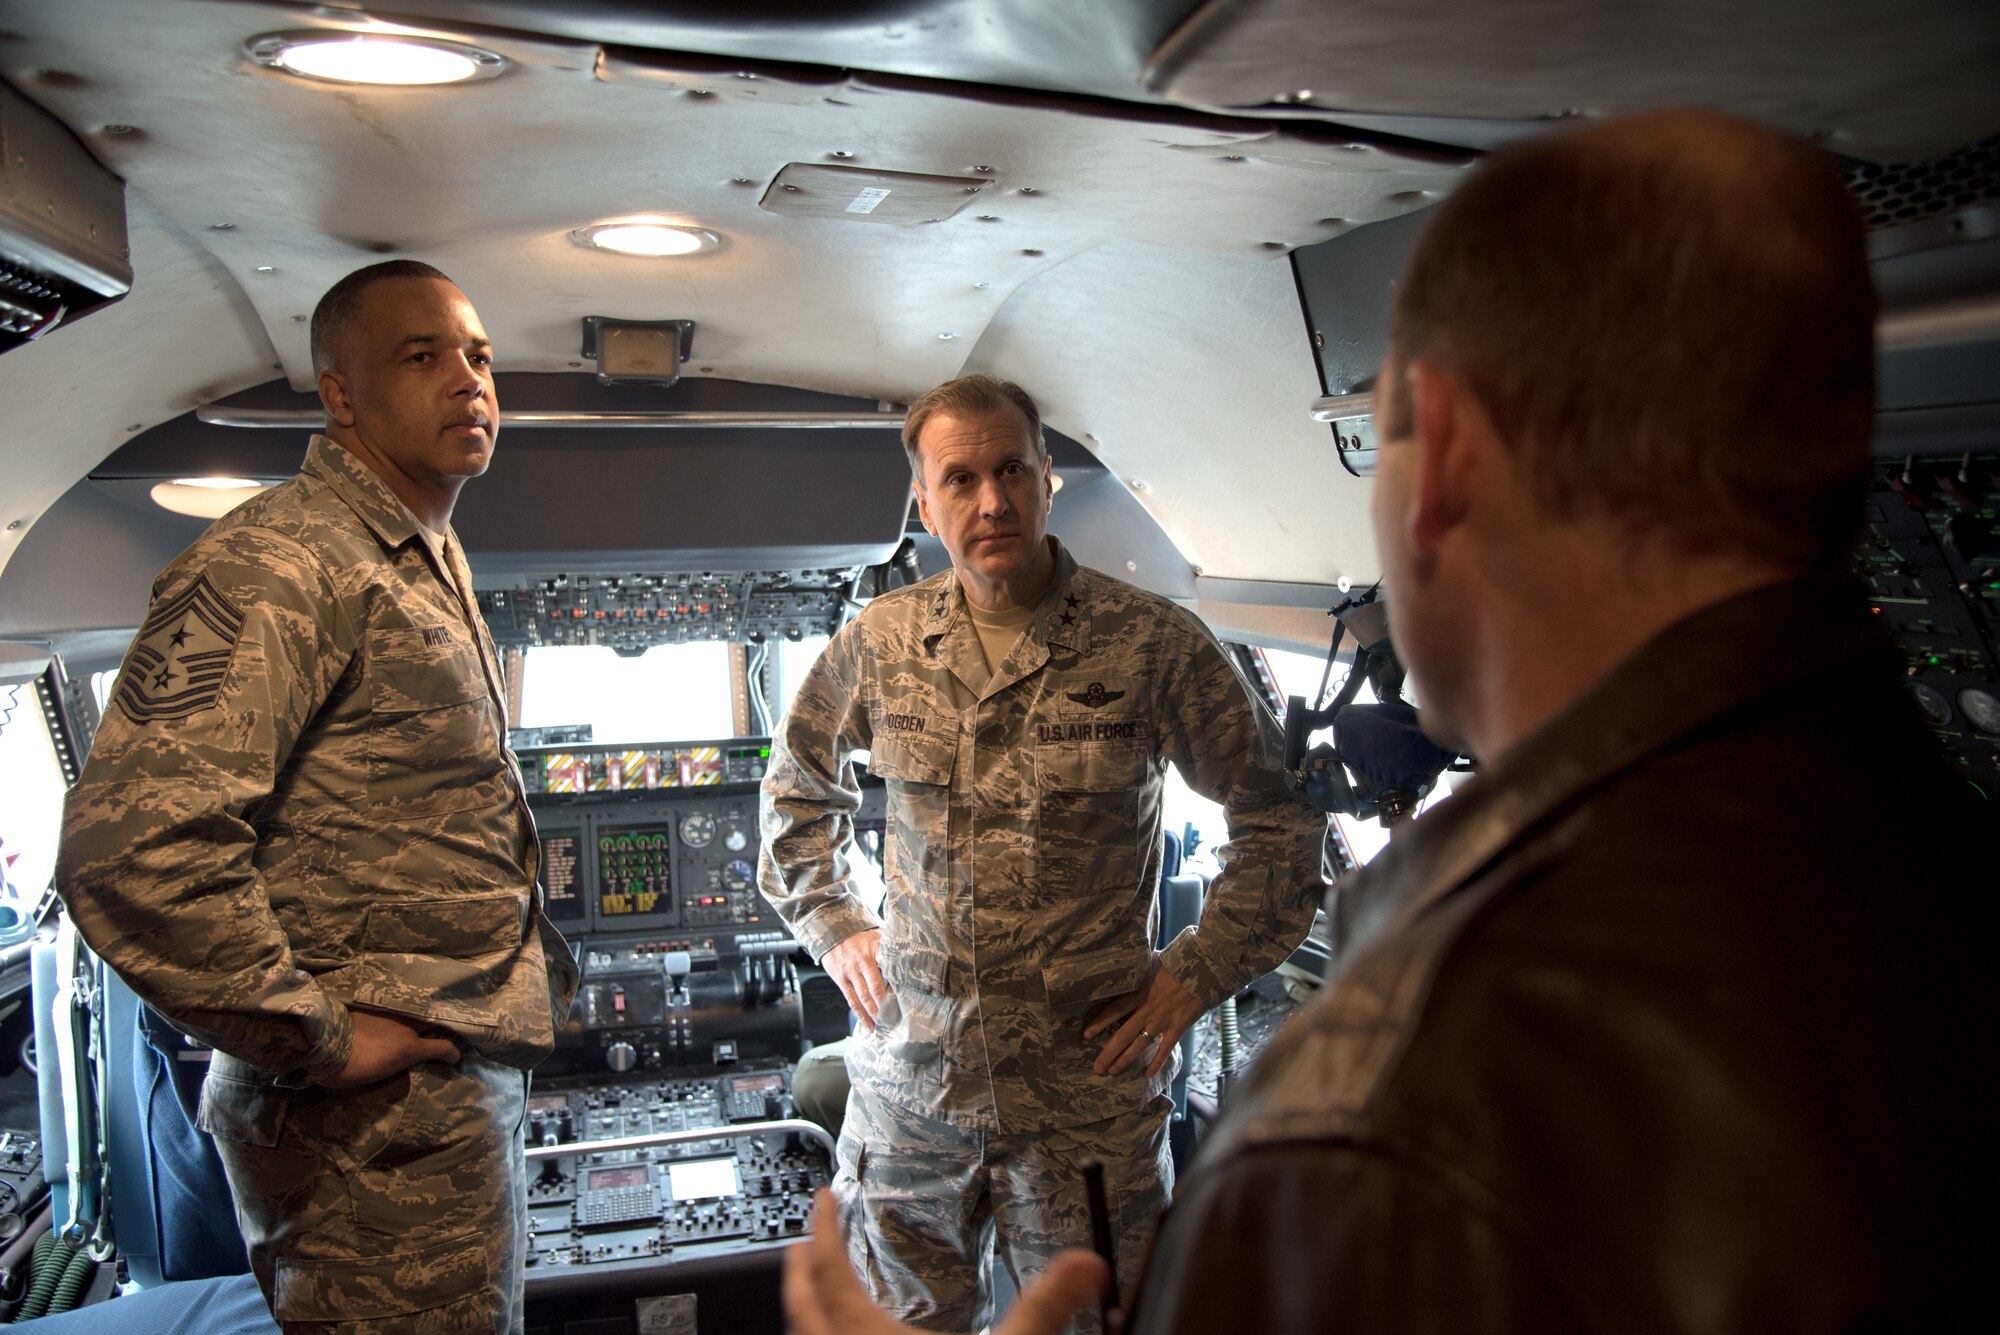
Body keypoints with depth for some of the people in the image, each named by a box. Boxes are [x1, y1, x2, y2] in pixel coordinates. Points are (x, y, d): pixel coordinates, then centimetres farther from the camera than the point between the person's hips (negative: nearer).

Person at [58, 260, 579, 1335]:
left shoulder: (428, 567, 15)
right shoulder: (276, 563, -18)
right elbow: (133, 844, -30)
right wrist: (315, 1038, -21)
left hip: (468, 1086, 10)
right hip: (385, 1125, -9)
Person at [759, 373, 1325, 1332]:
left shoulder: (1153, 643, -10)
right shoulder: (878, 643, 1)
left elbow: (1277, 814, -1)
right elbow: (797, 782, 19)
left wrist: (1195, 974, -5)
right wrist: (832, 924, 10)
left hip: (1088, 1097, -2)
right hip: (909, 1082, 3)